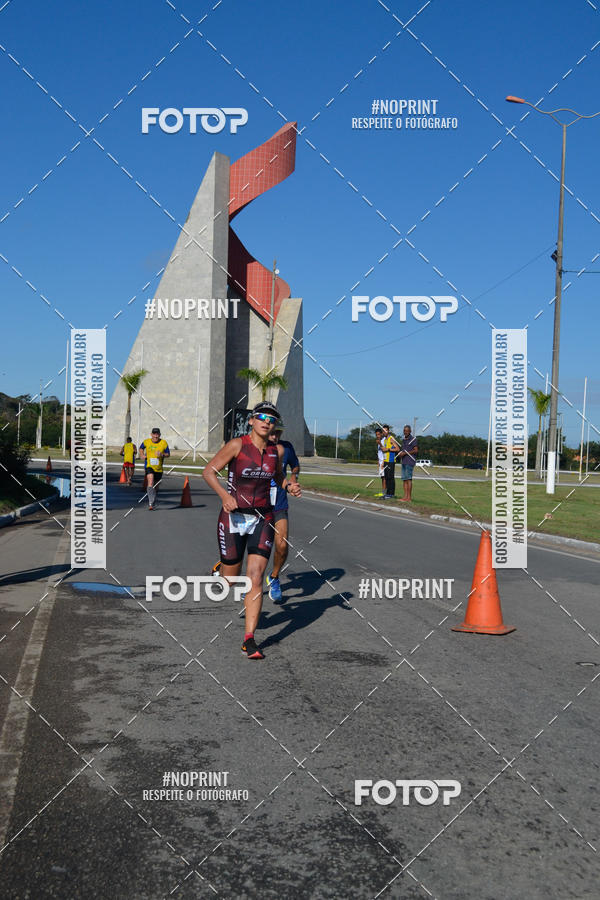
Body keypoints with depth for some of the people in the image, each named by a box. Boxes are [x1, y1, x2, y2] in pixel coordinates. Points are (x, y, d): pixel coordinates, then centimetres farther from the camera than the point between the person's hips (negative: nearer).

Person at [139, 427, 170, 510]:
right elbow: (141, 448, 18)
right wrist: (142, 455, 0)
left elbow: (168, 454, 4)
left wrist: (162, 455, -17)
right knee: (150, 481, -25)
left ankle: (153, 501, 41)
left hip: (159, 467, 2)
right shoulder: (146, 442, -3)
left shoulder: (164, 443, -5)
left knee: (156, 486, 14)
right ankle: (150, 503, -27)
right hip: (149, 465, -2)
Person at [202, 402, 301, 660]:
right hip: (233, 517, -2)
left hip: (262, 520, 2)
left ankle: (249, 639, -3)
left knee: (255, 579, -9)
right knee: (230, 579, 8)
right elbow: (209, 471, -11)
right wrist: (224, 495, -27)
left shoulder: (277, 450, 3)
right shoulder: (237, 445, -11)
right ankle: (218, 571, 47)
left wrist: (289, 486, 1)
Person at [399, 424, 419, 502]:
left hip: (410, 461, -8)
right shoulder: (404, 440, 20)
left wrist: (405, 453, -16)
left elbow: (416, 450, -13)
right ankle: (405, 496, 5)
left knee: (408, 478, -12)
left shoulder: (413, 439, -5)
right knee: (404, 479, 4)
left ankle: (409, 497, -12)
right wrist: (401, 454, 7)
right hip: (404, 462, 8)